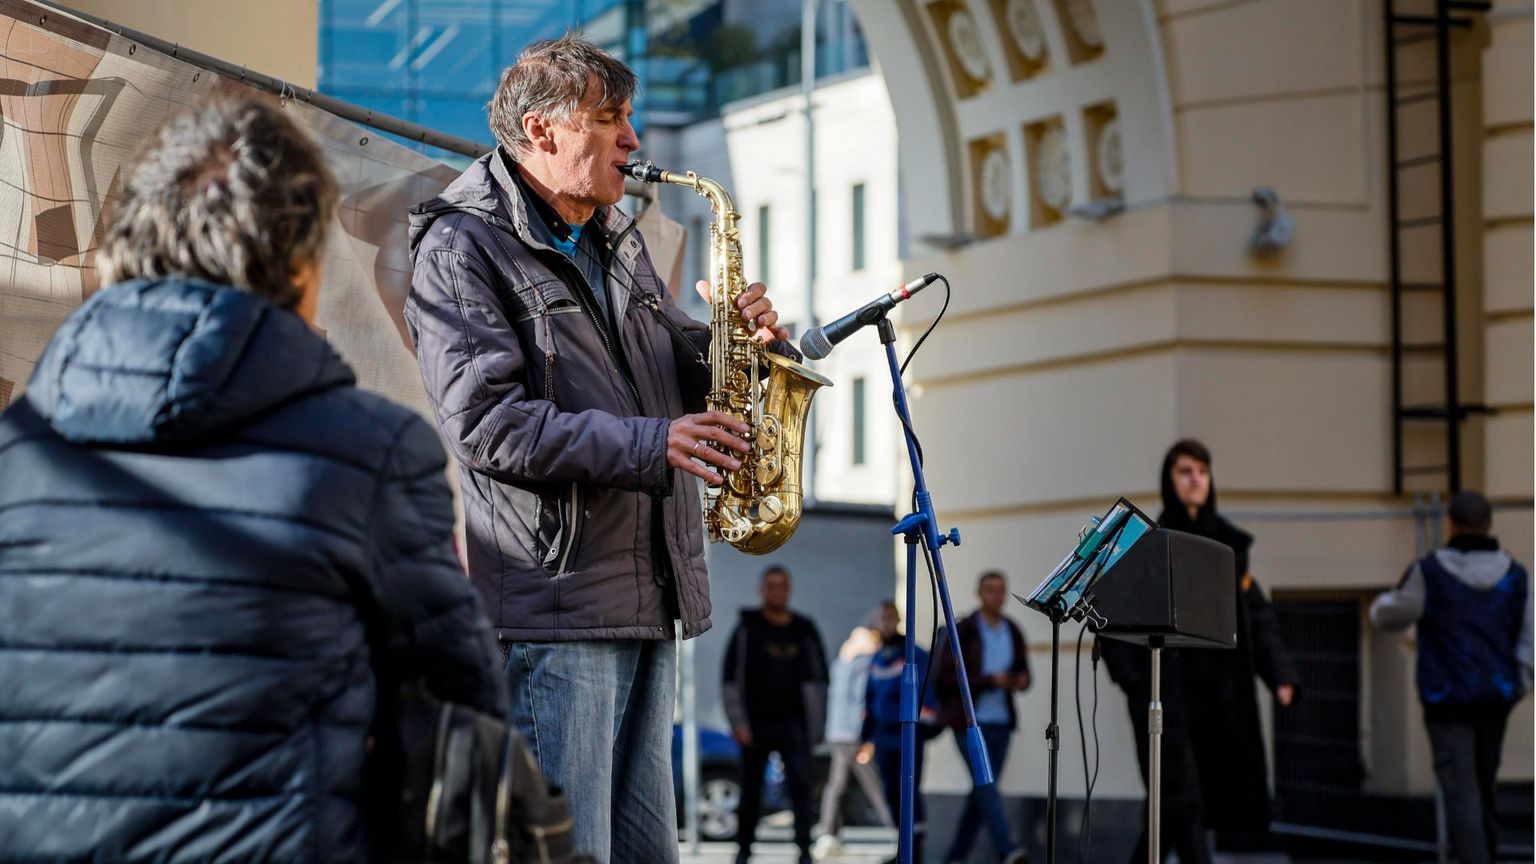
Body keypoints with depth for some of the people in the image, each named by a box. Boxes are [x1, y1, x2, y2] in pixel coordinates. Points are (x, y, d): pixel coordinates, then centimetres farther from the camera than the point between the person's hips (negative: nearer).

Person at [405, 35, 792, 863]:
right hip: (548, 604, -8)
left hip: (646, 599, 9)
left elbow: (675, 360, 27)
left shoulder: (618, 243, 20)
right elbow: (486, 423, -18)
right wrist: (649, 447, -22)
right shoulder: (461, 248, -7)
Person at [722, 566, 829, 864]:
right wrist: (738, 723, -7)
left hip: (793, 724, 1)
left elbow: (817, 679, 14)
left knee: (800, 781, -15)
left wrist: (816, 725, 8)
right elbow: (731, 680, 0)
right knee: (751, 790, 7)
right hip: (756, 725, -1)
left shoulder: (804, 631, 10)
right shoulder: (747, 630, 3)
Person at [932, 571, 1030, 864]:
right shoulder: (961, 631, -6)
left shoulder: (1013, 632, 10)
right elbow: (943, 675, -10)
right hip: (970, 721, -6)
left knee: (982, 791, 6)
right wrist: (989, 681, -18)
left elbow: (1022, 671, 18)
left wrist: (1021, 681, -7)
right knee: (986, 784, -16)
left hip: (1001, 721, 6)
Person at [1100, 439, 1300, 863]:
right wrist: (1131, 676, -15)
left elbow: (1257, 615, 10)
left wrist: (1280, 674, -3)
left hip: (1218, 694, 5)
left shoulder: (1228, 545, 14)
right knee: (1183, 800, -10)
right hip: (1165, 693, -5)